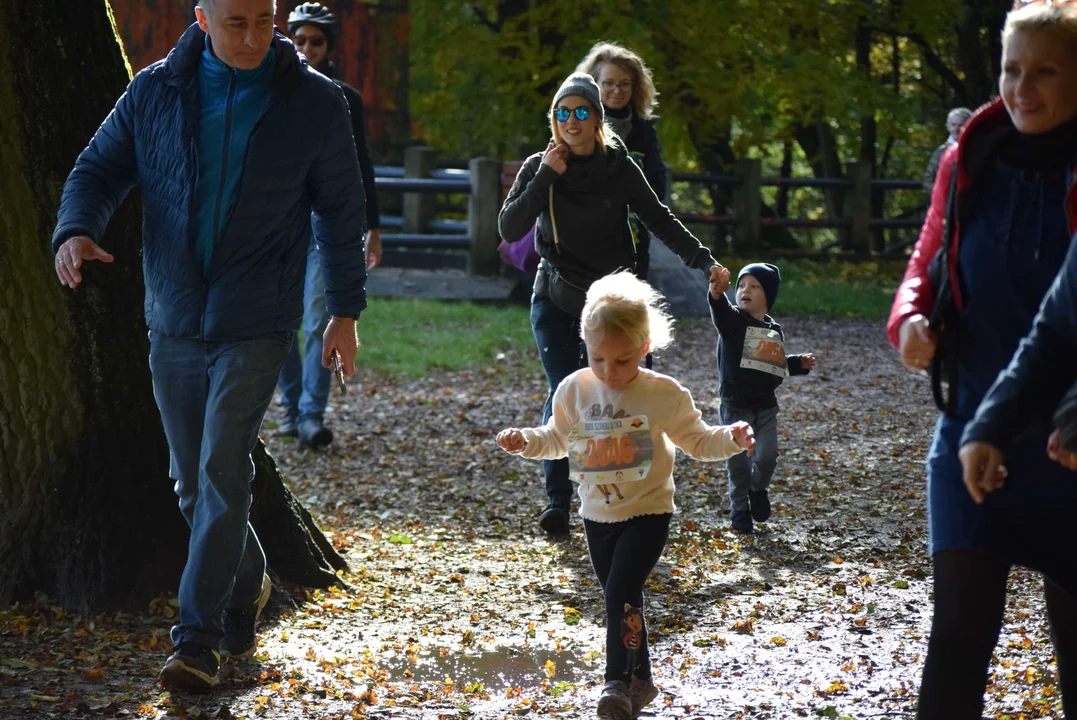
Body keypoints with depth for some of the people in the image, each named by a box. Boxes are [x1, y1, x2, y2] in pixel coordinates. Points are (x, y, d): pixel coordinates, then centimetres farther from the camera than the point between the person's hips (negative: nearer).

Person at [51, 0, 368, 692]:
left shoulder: (315, 103, -3)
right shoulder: (155, 91, 1)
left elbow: (342, 211, 6)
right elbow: (99, 169, 5)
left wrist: (345, 310, 6)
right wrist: (76, 230, -17)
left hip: (256, 325, -3)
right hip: (174, 323, 3)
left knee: (221, 471, -14)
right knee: (194, 483, 11)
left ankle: (199, 637, -9)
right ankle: (248, 583, 36)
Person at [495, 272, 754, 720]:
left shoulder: (664, 394, -13)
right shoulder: (575, 390, -5)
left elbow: (697, 440, -2)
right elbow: (557, 439, 11)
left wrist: (731, 439, -21)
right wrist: (524, 441, -7)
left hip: (647, 514, -4)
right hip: (597, 516, 4)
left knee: (621, 594, -18)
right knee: (622, 599, 15)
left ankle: (618, 682, -11)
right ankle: (640, 680, 29)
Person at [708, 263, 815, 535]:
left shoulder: (774, 330, 9)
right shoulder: (733, 320, -7)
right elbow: (720, 312, -32)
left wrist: (799, 363, 5)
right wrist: (717, 295, -55)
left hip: (765, 407, 3)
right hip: (736, 406, -3)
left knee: (768, 456, -5)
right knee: (738, 462, 1)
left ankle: (758, 488, 27)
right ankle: (739, 510, 18)